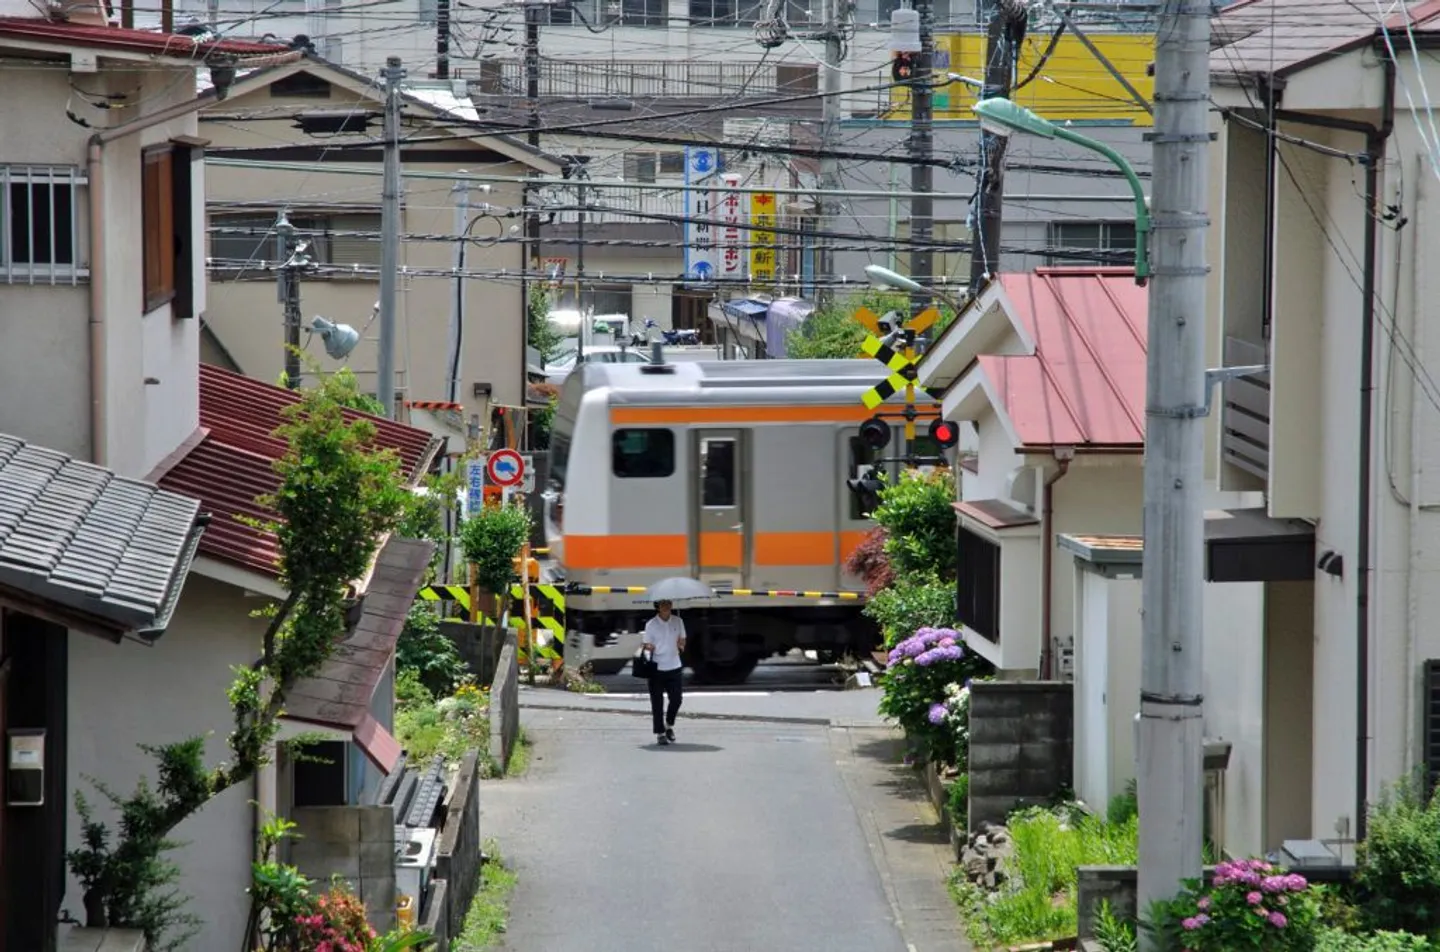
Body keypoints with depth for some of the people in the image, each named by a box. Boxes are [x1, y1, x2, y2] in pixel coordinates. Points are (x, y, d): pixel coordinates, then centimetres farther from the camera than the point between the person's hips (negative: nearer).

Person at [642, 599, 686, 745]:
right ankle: (660, 733, 8)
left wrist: (681, 645, -8)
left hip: (674, 667, 3)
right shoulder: (651, 624, -4)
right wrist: (649, 647, -25)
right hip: (657, 667, -3)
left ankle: (669, 726, 27)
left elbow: (682, 639, 15)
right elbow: (647, 645, -2)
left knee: (676, 700, 2)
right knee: (657, 703, 0)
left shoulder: (677, 621, 5)